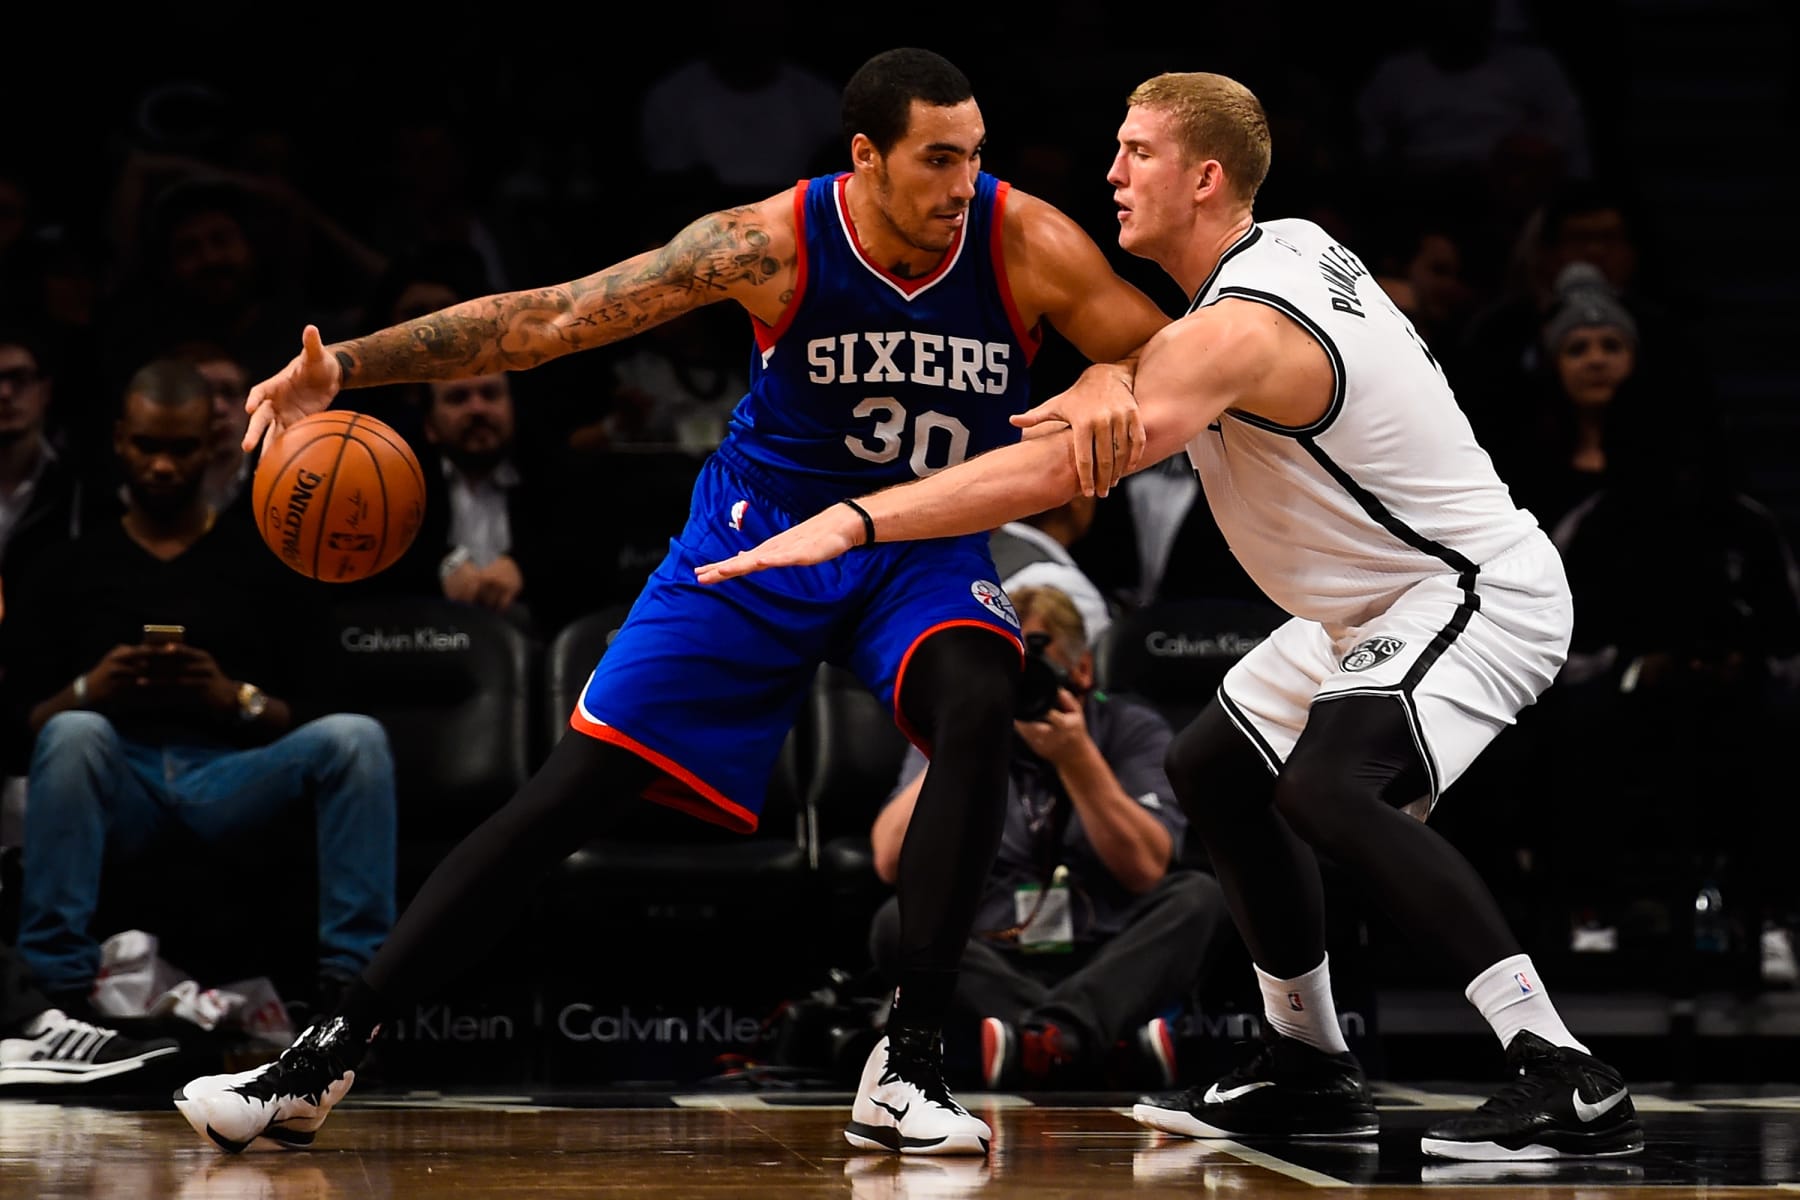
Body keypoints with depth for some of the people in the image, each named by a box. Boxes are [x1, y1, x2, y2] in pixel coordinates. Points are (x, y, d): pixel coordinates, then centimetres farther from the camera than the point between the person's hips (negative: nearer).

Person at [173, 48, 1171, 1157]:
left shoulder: (1022, 242, -18)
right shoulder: (774, 243, -21)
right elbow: (548, 320, -19)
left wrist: (1112, 383, -37)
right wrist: (348, 367, -27)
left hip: (929, 545, 1)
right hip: (764, 525, -1)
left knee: (979, 707, -33)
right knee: (573, 790, -6)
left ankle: (910, 1066, -25)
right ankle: (328, 1055, 2)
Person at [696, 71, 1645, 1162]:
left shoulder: (1237, 330, -27)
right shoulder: (1292, 246, 3)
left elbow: (1062, 468, -38)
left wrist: (855, 521, -41)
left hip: (1483, 593, -11)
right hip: (1380, 602, 11)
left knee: (1328, 785, -32)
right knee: (1215, 768, 19)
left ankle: (1569, 1083, -33)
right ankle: (1311, 1069, 28)